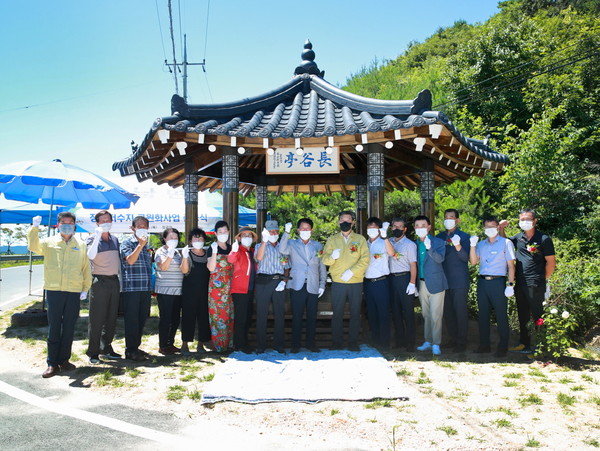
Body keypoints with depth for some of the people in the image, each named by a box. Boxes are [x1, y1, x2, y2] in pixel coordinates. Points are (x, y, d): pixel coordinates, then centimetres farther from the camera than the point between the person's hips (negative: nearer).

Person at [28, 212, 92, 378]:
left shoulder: (81, 245, 11)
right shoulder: (49, 242, 9)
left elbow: (86, 268, 11)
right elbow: (33, 247, -10)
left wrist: (85, 288, 4)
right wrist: (35, 227, -18)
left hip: (74, 292, 1)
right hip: (54, 290, -1)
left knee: (69, 328, 6)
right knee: (54, 328, 1)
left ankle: (64, 360, 18)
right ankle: (52, 363, 7)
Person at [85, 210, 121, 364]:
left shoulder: (115, 240, 13)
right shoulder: (93, 239, -4)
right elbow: (91, 255, -23)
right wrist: (98, 236, -26)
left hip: (114, 281, 6)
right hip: (99, 281, -6)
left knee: (111, 317, 10)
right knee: (96, 318, -4)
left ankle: (106, 348, 20)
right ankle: (93, 352, 2)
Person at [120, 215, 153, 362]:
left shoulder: (147, 245, 18)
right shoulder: (127, 243, -3)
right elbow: (130, 260, -20)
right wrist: (140, 245, -25)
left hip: (146, 288, 7)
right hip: (131, 288, -7)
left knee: (142, 319, 11)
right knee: (132, 320, -3)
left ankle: (136, 347, 22)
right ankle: (130, 350, 5)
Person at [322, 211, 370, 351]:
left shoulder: (360, 239, 8)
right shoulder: (332, 240, 10)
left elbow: (365, 259, -3)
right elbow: (325, 259, 0)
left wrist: (352, 271, -14)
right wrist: (332, 256, -22)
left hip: (356, 282, 0)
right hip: (338, 282, 0)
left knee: (355, 313, 4)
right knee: (337, 313, 2)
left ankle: (353, 343, 12)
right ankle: (337, 343, 10)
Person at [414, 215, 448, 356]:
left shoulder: (438, 242, -4)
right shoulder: (415, 244, 8)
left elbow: (440, 258, -19)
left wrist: (429, 248, -35)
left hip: (435, 283, -5)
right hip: (422, 283, 5)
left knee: (436, 315, -5)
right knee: (426, 315, 13)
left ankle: (436, 344, 1)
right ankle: (428, 341, 23)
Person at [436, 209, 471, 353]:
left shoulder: (464, 236, -1)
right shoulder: (440, 236, 13)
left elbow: (465, 258, -11)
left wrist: (458, 246, -28)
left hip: (459, 281, -5)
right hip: (444, 280, 5)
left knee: (460, 311, -2)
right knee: (447, 311, 10)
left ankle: (461, 342, 6)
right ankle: (452, 339, 22)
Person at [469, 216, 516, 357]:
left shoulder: (506, 243, 2)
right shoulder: (481, 244, 15)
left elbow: (511, 265, -2)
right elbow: (473, 261, 5)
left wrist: (511, 284, -10)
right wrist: (473, 245, -7)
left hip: (498, 282, -5)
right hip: (482, 282, 5)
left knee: (501, 315, -2)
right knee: (483, 314, 8)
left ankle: (503, 347, 6)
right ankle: (484, 345, 17)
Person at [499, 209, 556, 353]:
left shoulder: (543, 239, -6)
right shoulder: (518, 238, 9)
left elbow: (551, 263, -3)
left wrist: (542, 279, 2)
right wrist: (501, 228, 10)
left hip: (535, 285, -6)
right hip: (520, 284, 6)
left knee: (537, 315, 0)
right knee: (522, 316, 14)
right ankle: (524, 343, 25)